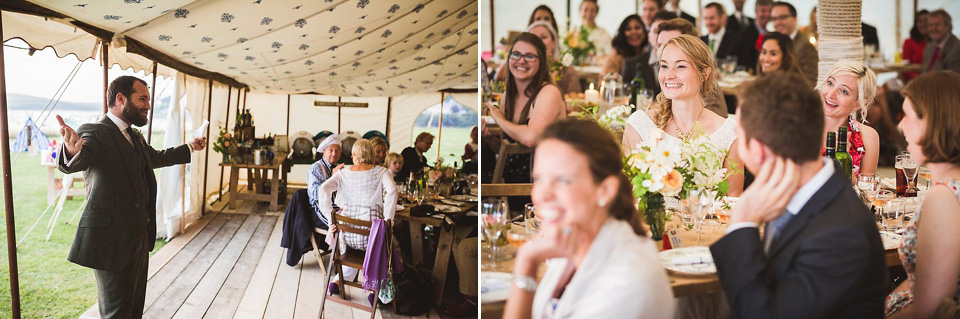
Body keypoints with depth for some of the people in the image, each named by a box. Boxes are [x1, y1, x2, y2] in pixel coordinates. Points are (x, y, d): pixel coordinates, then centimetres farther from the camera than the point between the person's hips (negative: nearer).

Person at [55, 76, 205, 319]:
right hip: (112, 240, -9)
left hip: (139, 237, 9)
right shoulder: (94, 132, -15)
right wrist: (72, 150, -60)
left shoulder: (135, 137, 14)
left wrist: (189, 148, 44)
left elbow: (155, 157, 34)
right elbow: (78, 161, -36)